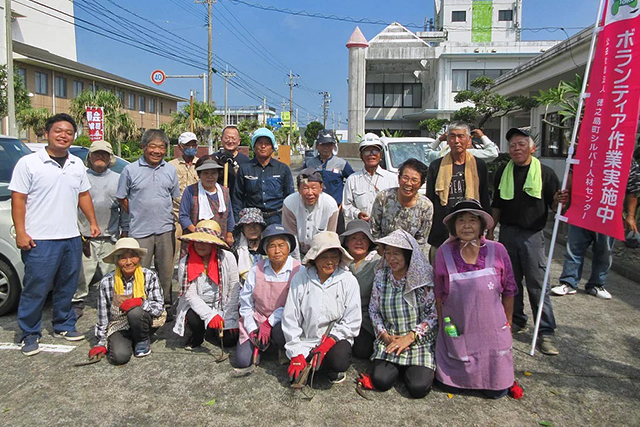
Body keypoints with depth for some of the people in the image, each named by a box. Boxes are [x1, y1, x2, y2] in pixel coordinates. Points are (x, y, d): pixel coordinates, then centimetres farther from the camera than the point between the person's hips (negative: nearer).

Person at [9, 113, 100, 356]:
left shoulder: (77, 165, 12)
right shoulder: (29, 163, -5)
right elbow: (18, 199, -6)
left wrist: (93, 222, 14)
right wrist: (21, 233, -13)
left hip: (71, 238, 5)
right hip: (39, 240, -5)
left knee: (67, 287, 14)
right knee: (35, 289, 1)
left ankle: (64, 326, 29)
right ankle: (29, 335, 15)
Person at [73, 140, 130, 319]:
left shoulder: (117, 179, 11)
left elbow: (124, 208, 13)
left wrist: (125, 231, 9)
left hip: (110, 238, 1)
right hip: (84, 237, -1)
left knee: (111, 274, 5)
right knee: (81, 273, 1)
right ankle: (77, 303, 16)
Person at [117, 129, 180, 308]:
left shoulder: (170, 170, 9)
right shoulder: (130, 170, 1)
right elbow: (122, 198, 8)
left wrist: (166, 215, 10)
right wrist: (138, 214, 5)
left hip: (166, 229, 3)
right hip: (140, 230, -2)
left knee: (166, 270, 9)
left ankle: (166, 303, 22)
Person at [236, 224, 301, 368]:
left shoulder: (298, 270, -13)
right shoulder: (257, 269, -4)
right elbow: (246, 303, 3)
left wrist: (269, 323, -21)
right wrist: (252, 330, -4)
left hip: (283, 320, -2)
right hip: (257, 318, 3)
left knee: (279, 331, -37)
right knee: (242, 361, -12)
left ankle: (286, 352, -1)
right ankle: (259, 343, 21)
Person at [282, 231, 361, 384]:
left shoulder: (349, 281, -6)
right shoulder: (300, 279, -6)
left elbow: (352, 322, -6)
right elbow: (290, 318, -4)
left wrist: (329, 342, -17)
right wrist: (296, 354, -8)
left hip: (336, 339, -1)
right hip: (306, 340, 1)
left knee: (338, 362, -30)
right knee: (297, 376, -18)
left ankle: (334, 370, 6)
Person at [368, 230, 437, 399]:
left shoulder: (423, 277, -9)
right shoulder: (380, 277, 2)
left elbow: (434, 314, -9)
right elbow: (373, 310, 8)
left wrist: (410, 337, -17)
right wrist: (385, 335, -7)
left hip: (420, 342, -2)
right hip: (390, 341, 3)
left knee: (418, 387, -21)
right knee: (380, 381, -19)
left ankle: (419, 369, 14)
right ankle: (399, 366, 13)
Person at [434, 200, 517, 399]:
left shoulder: (497, 251, -11)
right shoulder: (444, 253, -11)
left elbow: (508, 292, 1)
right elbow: (439, 295, 0)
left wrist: (507, 326, 7)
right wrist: (442, 326, 5)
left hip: (492, 331, 0)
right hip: (457, 332, 0)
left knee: (496, 390, 7)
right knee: (451, 386, 7)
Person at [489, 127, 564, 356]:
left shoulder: (545, 173, -1)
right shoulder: (503, 172, 9)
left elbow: (554, 205, 0)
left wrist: (559, 200, -23)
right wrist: (490, 230, 13)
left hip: (532, 235, -3)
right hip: (507, 233, 4)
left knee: (537, 284, -4)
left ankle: (546, 331, 2)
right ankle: (516, 320, 28)